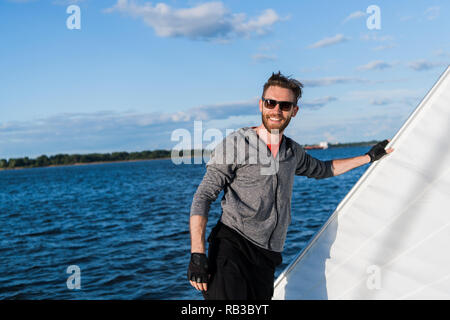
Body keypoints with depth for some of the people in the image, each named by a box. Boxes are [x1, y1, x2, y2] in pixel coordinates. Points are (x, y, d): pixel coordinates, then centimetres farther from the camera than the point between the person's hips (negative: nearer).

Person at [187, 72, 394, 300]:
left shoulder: (292, 152, 14)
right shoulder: (236, 143, -3)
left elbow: (322, 169, 36)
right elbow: (203, 196, -6)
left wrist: (368, 157, 36)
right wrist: (197, 254, -17)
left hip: (267, 256, 6)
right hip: (231, 245, -5)